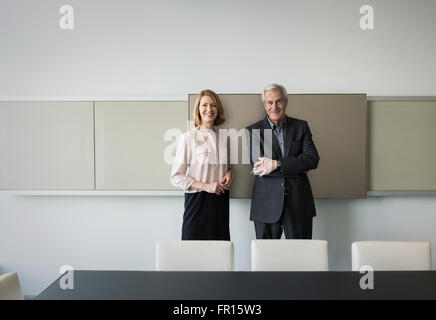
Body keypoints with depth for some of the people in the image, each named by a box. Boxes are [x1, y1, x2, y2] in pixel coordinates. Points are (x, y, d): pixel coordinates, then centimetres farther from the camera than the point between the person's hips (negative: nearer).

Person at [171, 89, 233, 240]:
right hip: (197, 200, -4)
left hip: (220, 199, 4)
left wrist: (229, 173, 2)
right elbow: (176, 177, -6)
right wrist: (205, 186, -15)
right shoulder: (188, 137, -5)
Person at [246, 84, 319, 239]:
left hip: (298, 203, 1)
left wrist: (276, 164, -14)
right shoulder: (253, 131, 3)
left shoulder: (301, 126, 8)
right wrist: (295, 167, -10)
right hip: (266, 204, -1)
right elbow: (257, 167, -8)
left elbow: (313, 159, -4)